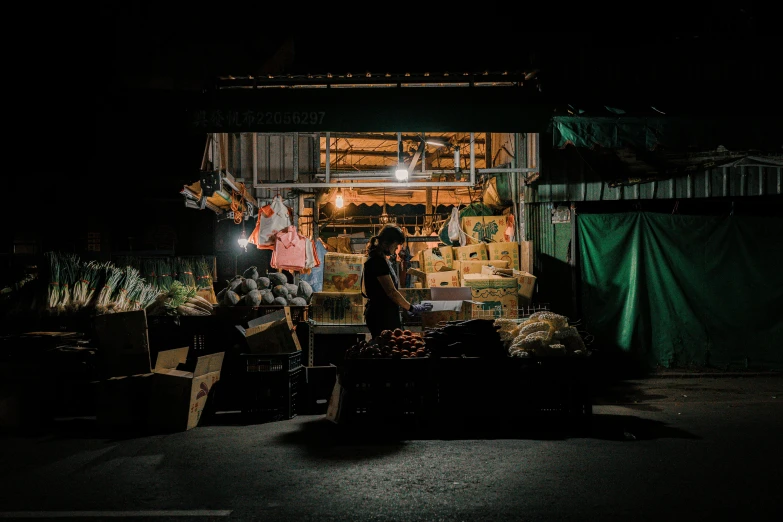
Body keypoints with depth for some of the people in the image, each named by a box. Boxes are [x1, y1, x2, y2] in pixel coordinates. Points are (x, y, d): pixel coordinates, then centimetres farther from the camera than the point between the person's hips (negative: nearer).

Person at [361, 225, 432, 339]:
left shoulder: (379, 259, 14)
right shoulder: (378, 261, -16)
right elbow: (391, 292, -17)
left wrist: (406, 307, 14)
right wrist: (411, 308, -7)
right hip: (381, 316, -10)